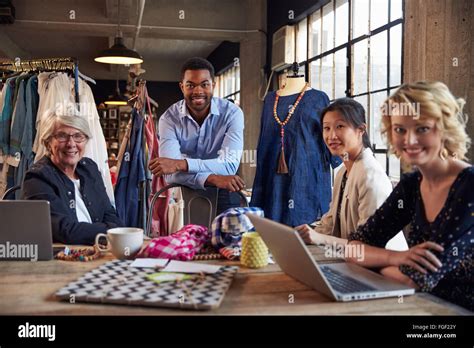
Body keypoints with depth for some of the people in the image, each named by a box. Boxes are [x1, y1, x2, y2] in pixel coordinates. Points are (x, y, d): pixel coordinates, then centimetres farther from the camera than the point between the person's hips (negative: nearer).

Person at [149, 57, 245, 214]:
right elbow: (171, 174, -19)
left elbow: (229, 165, -21)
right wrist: (212, 178, -34)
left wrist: (180, 164, -30)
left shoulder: (232, 113, -10)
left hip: (223, 196, 0)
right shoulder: (169, 118, -8)